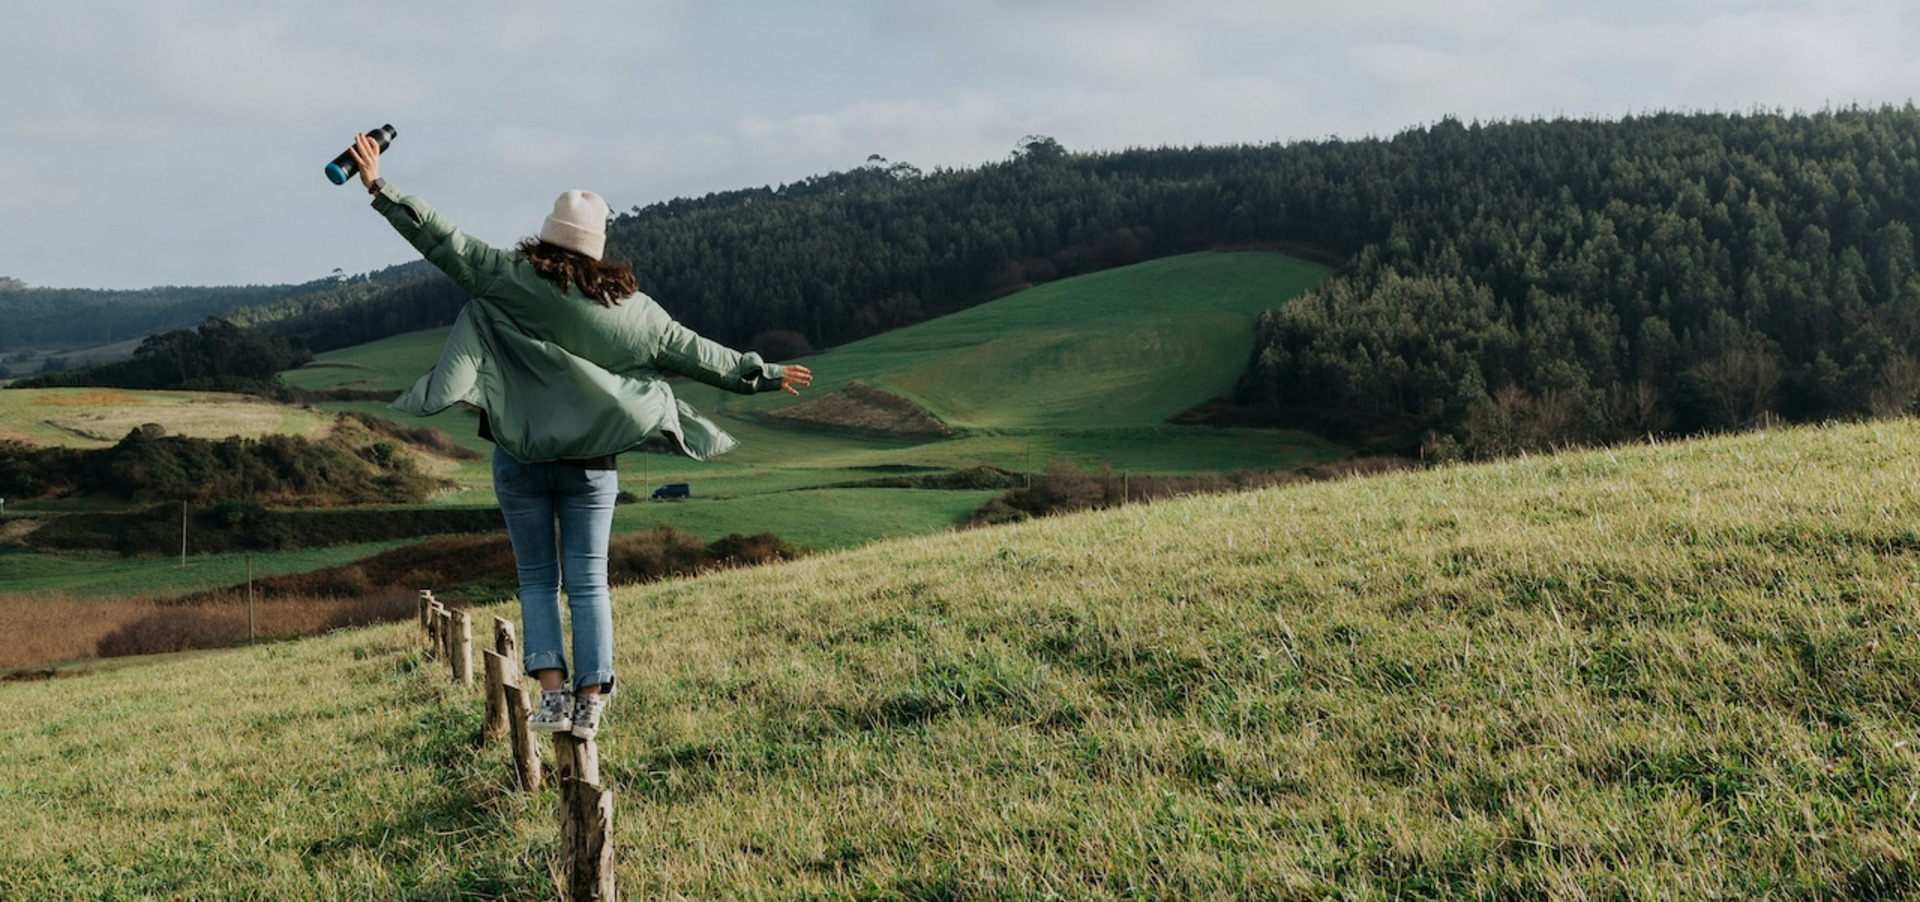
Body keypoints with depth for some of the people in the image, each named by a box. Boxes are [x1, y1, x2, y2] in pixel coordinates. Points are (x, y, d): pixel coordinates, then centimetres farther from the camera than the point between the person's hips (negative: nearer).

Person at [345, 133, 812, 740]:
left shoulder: (512, 278, -5)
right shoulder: (628, 305, 2)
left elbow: (444, 242, -5)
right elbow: (694, 352, 9)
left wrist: (380, 187, 2)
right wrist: (763, 375, 20)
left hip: (520, 459, -1)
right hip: (593, 463, 1)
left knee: (537, 579, 10)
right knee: (588, 583, 6)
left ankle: (553, 692, -1)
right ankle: (591, 701, 4)